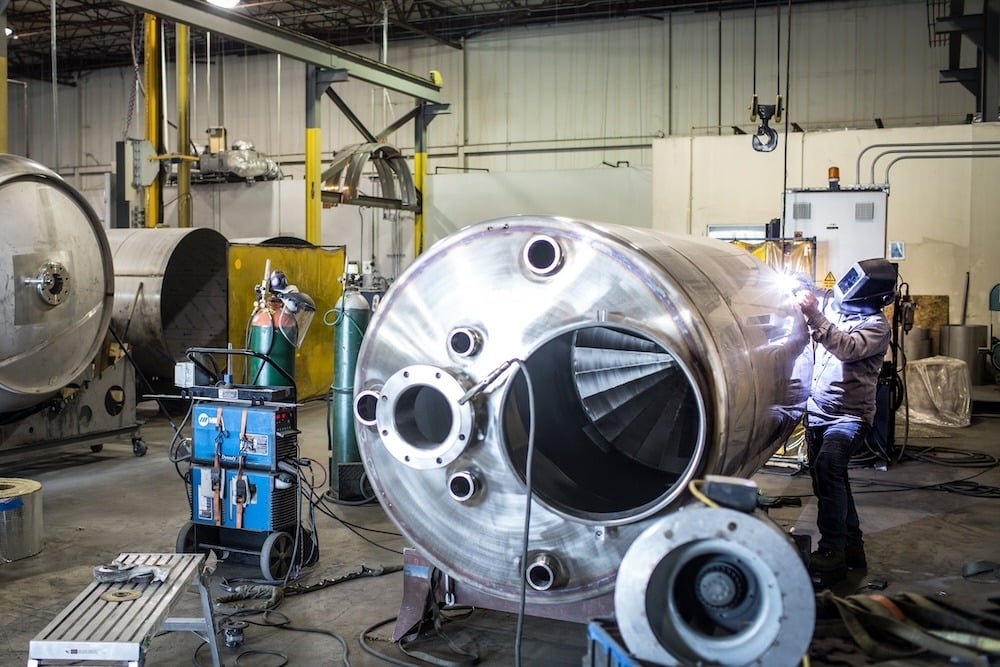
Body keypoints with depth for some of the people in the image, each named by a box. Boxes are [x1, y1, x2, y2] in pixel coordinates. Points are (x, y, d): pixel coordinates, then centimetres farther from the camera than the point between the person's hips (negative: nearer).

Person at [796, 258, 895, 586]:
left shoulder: (876, 325, -11)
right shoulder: (831, 306, 7)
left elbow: (846, 348, -29)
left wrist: (814, 314, -34)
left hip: (850, 415, -7)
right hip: (818, 411, 7)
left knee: (827, 467, -29)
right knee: (832, 478, 15)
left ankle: (832, 551, -26)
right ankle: (851, 546, 30)